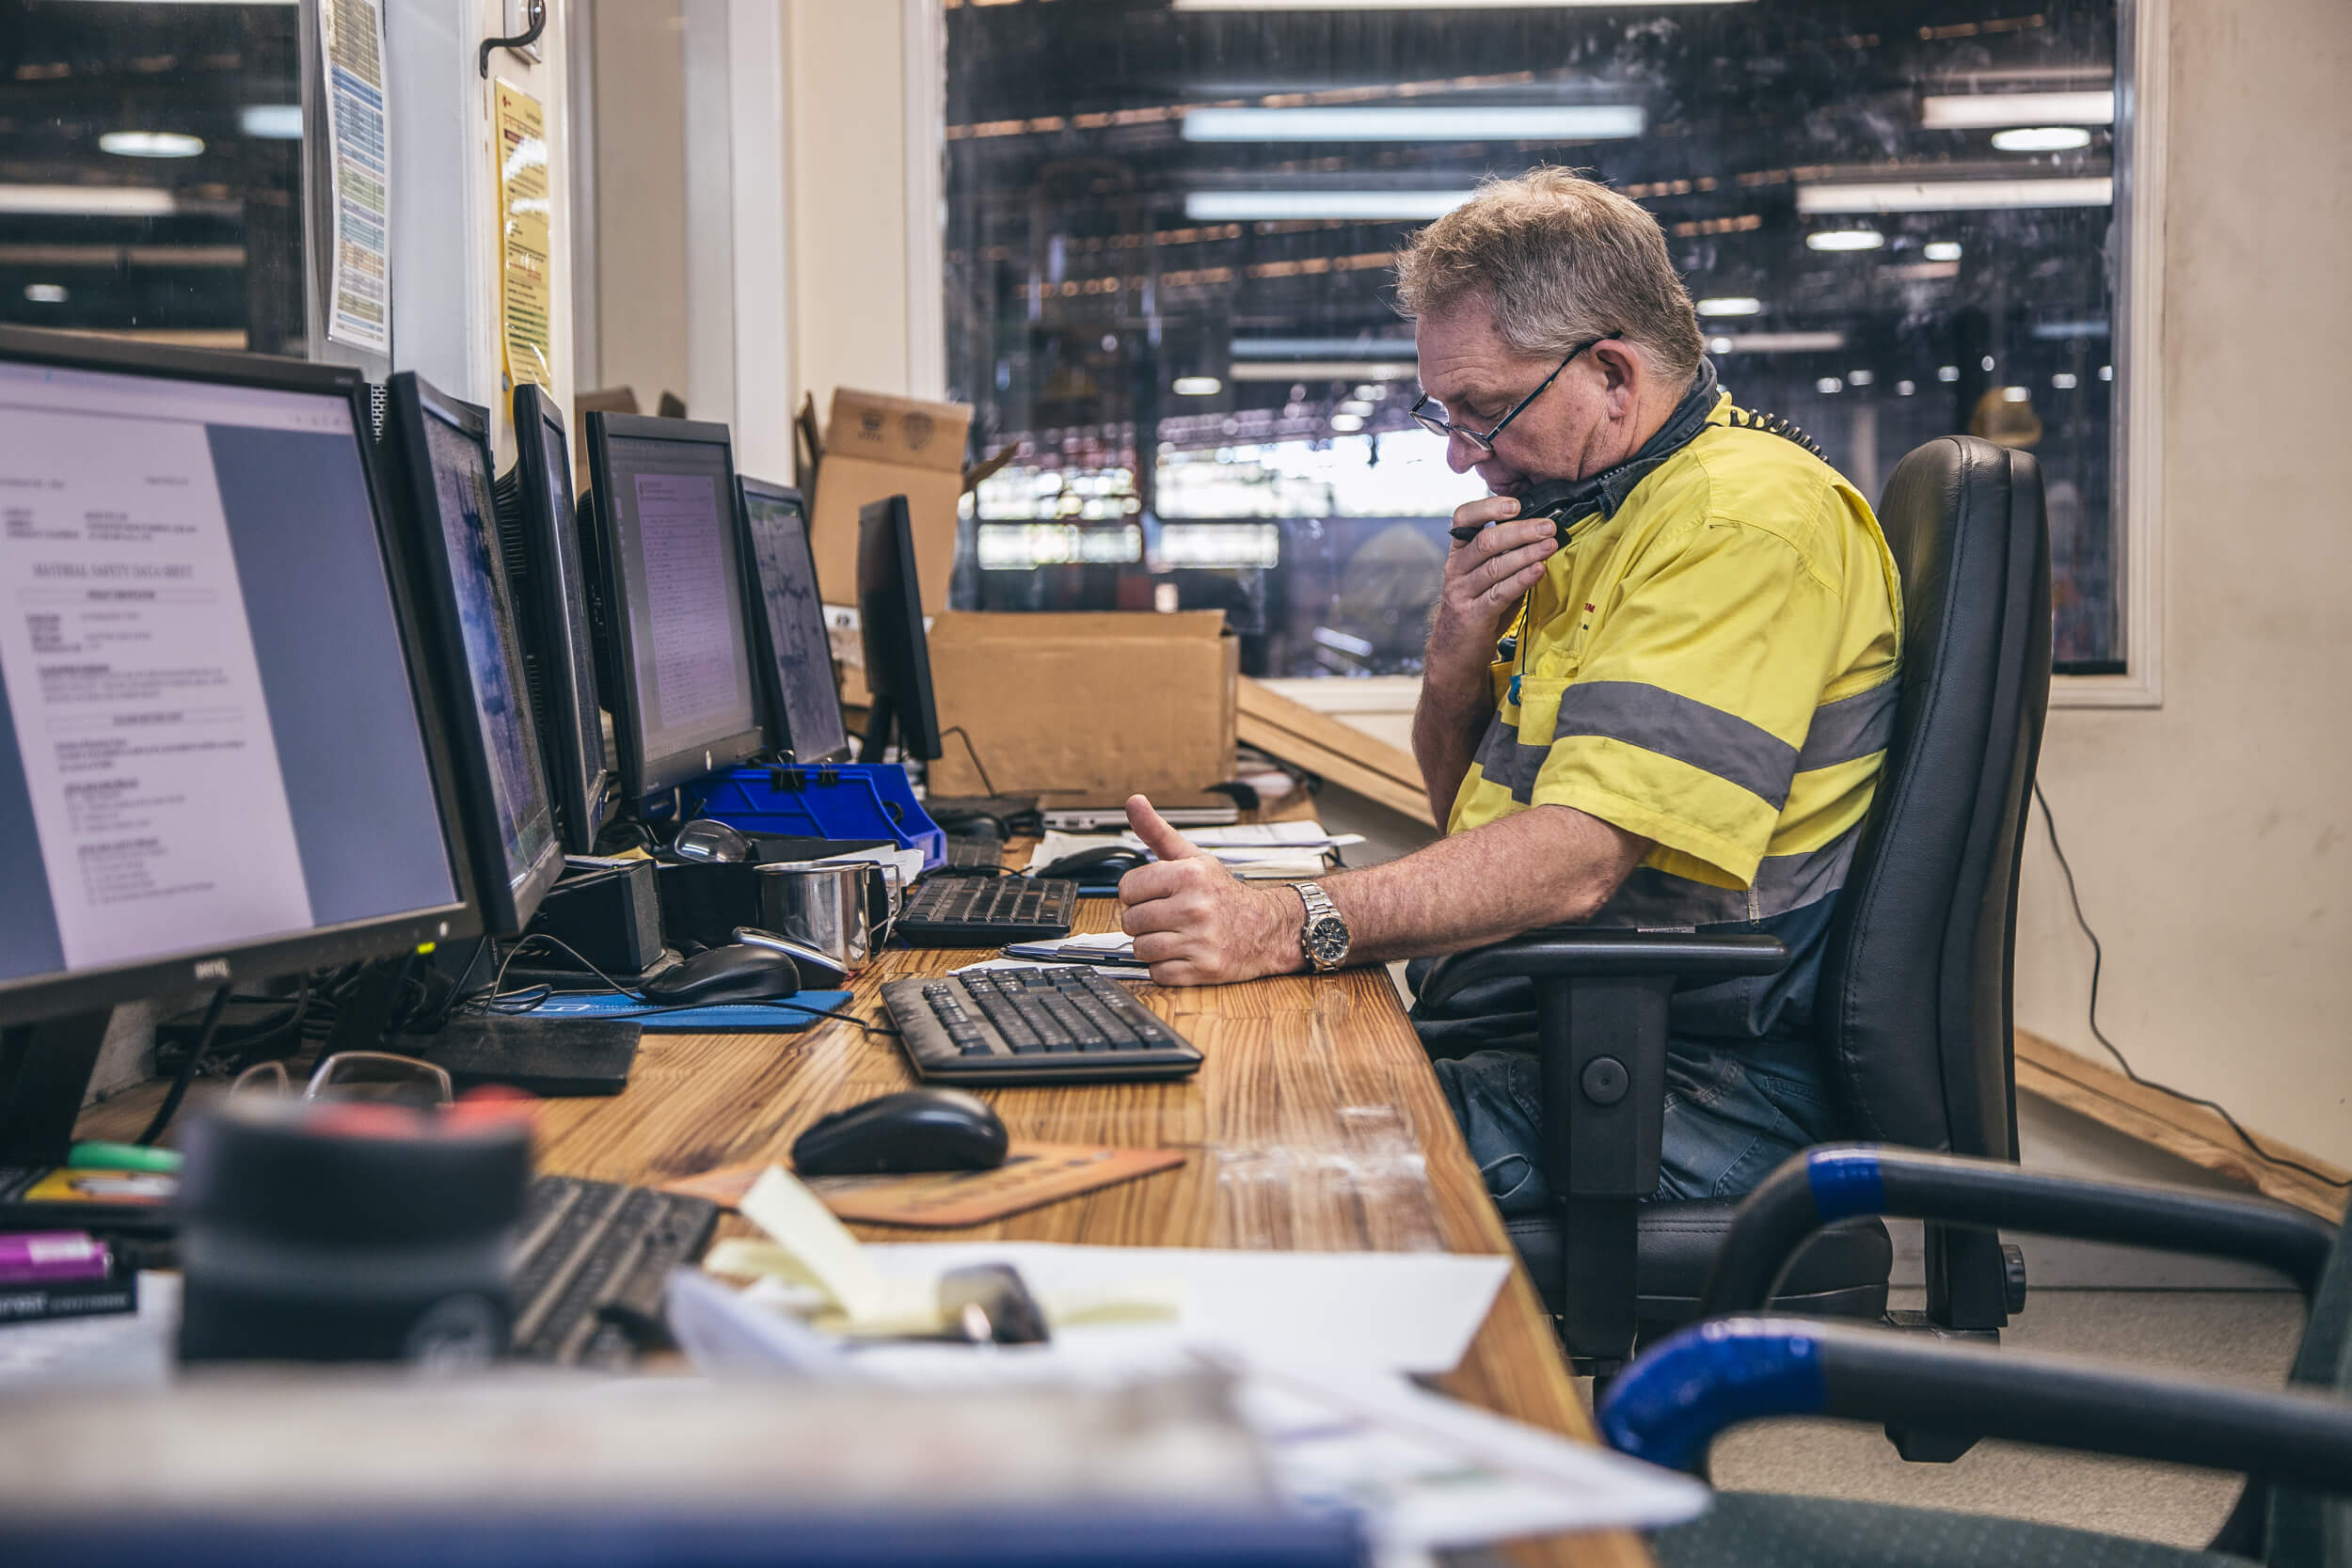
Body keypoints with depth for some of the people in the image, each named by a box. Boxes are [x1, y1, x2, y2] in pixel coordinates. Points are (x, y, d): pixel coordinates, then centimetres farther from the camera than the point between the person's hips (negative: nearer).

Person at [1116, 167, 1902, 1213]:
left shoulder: (1745, 518, -16)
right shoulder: (1589, 512, 15)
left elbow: (1581, 855, -27)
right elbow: (1464, 811, 20)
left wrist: (1285, 926, -35)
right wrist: (1456, 662, -2)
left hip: (1701, 1087, -9)